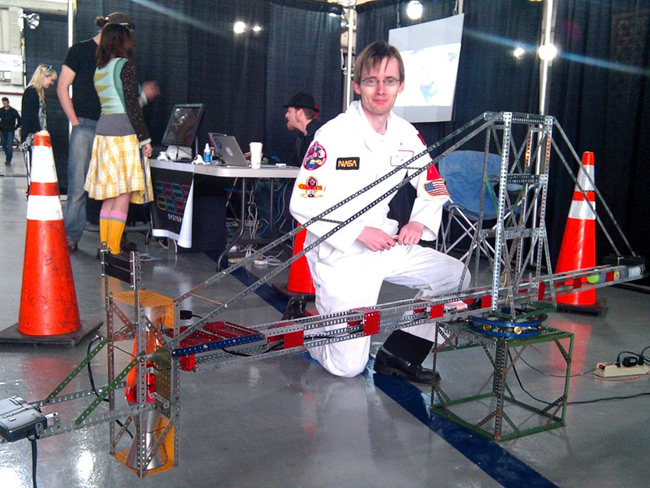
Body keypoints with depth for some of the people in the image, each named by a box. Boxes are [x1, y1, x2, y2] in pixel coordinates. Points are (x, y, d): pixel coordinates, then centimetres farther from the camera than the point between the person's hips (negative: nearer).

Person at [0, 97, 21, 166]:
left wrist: (16, 127, -1)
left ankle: (8, 160, -11)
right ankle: (8, 157, 26)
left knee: (9, 146, -13)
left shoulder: (13, 111, -3)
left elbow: (19, 119, 3)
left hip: (10, 131, -4)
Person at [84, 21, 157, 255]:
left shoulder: (99, 69, 17)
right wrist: (145, 138, -9)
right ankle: (113, 253, -6)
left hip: (103, 130, 8)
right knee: (124, 195, -6)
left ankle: (105, 249, 15)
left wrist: (142, 94, 35)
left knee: (110, 194, 11)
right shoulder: (126, 66, -7)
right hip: (124, 132, -8)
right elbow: (132, 107, -12)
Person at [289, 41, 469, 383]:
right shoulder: (332, 136, -15)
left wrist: (421, 222, -5)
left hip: (388, 247, 6)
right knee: (347, 367, -8)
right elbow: (302, 204, -16)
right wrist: (358, 232, -22)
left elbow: (434, 188, 17)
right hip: (340, 256, -6)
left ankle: (397, 354, 10)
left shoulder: (407, 135, 3)